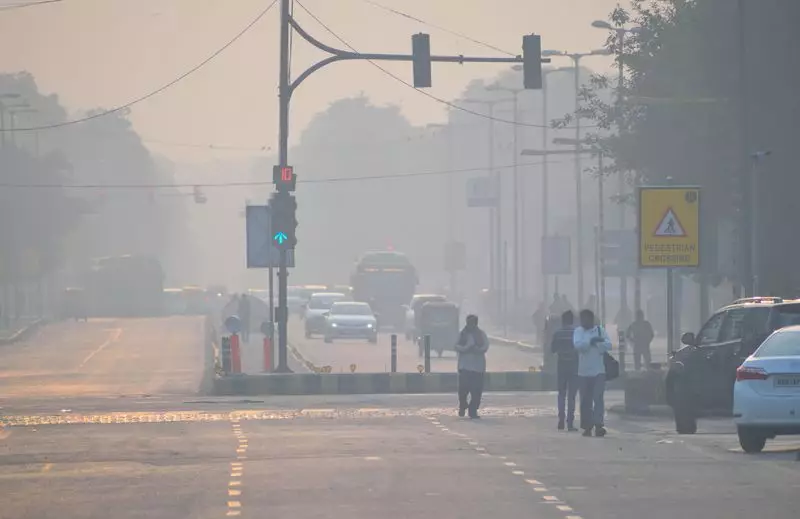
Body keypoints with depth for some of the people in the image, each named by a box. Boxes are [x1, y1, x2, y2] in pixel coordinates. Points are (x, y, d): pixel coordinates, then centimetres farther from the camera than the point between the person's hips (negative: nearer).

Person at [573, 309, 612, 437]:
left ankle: (599, 425, -17)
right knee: (586, 400, 5)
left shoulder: (600, 330, 5)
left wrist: (596, 343, -17)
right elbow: (577, 345, -13)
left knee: (598, 398, -12)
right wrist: (591, 341, -24)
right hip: (584, 371, 1)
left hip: (599, 371, -1)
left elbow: (608, 345, -5)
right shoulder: (578, 331, 5)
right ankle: (587, 426, 13)